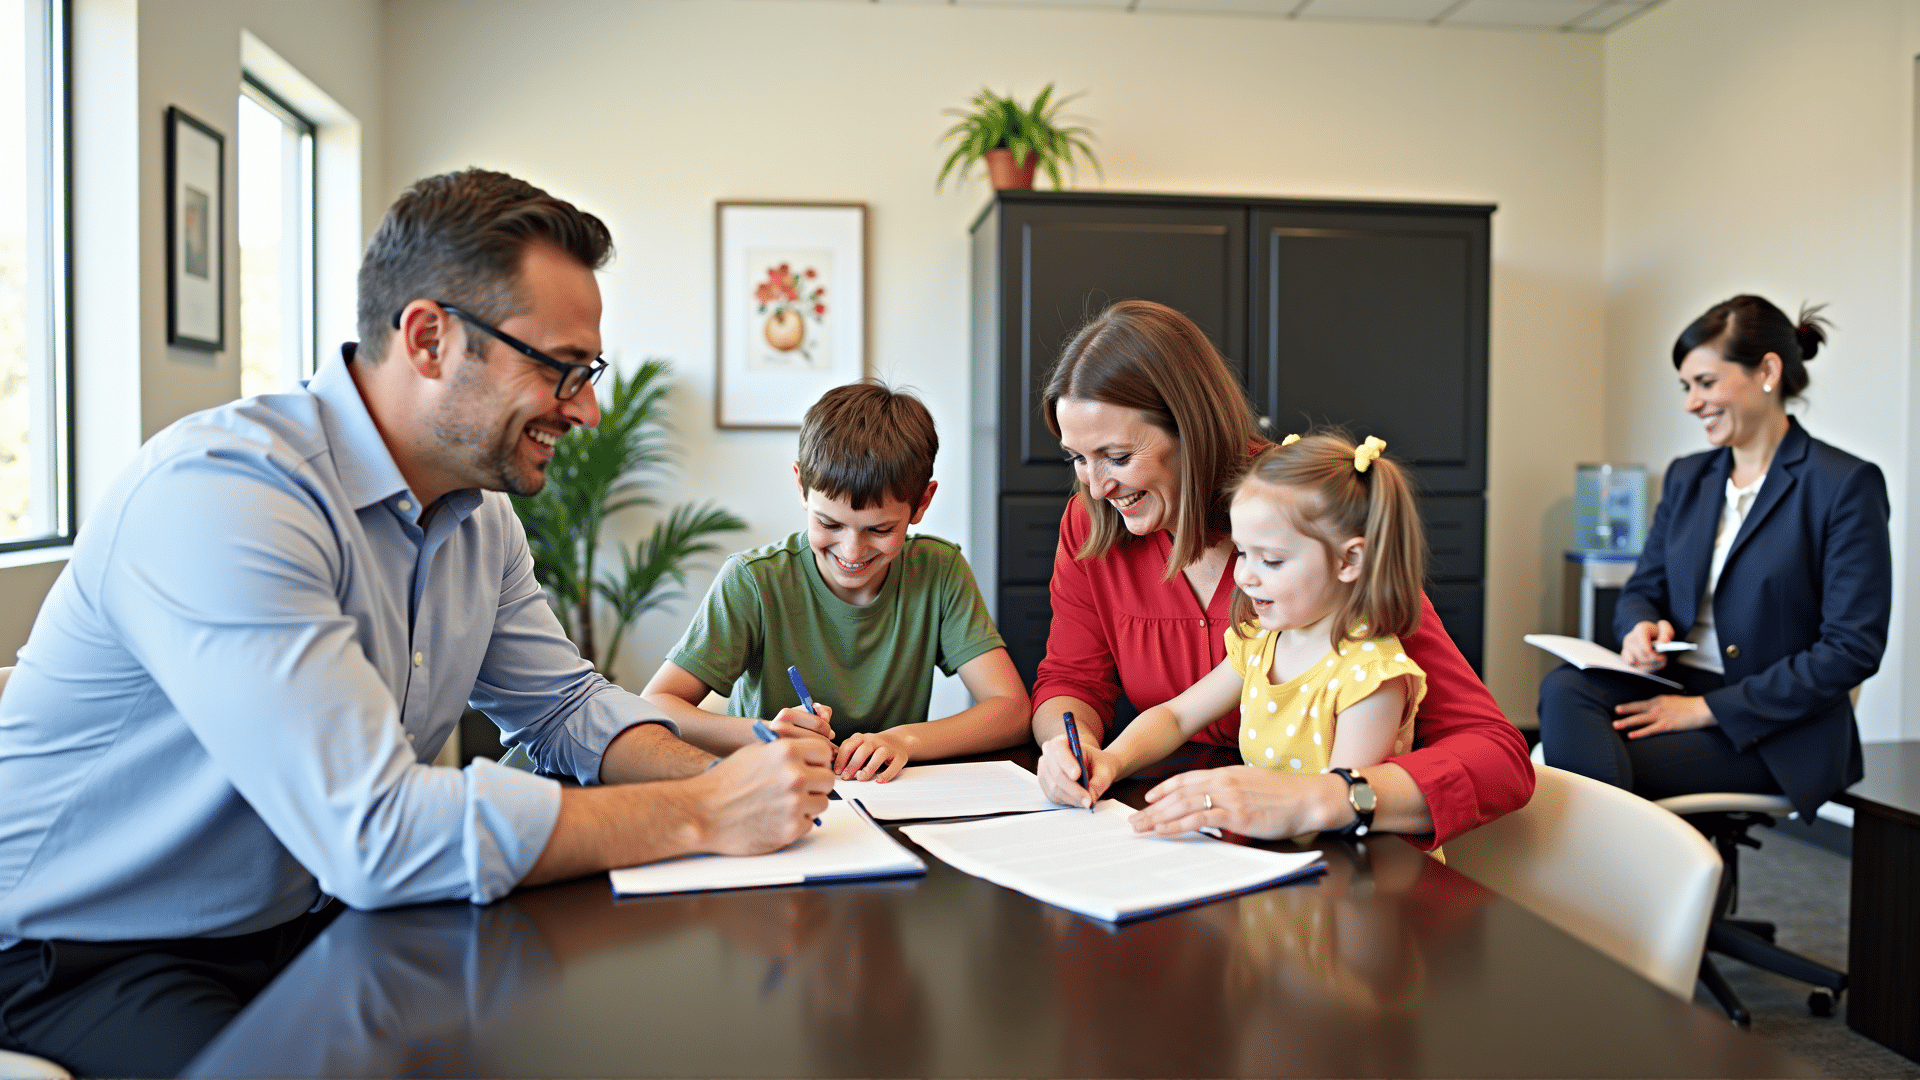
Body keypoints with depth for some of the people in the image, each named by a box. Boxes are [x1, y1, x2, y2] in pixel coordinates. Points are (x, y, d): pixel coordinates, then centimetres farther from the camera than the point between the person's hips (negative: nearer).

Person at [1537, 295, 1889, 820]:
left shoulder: (1846, 484, -6)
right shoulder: (1687, 477, 15)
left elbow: (1853, 648, -11)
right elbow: (1643, 589, 18)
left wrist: (1709, 708, -16)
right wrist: (1641, 627, -9)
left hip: (1774, 730, -5)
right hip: (1674, 688, 5)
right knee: (1564, 688, -29)